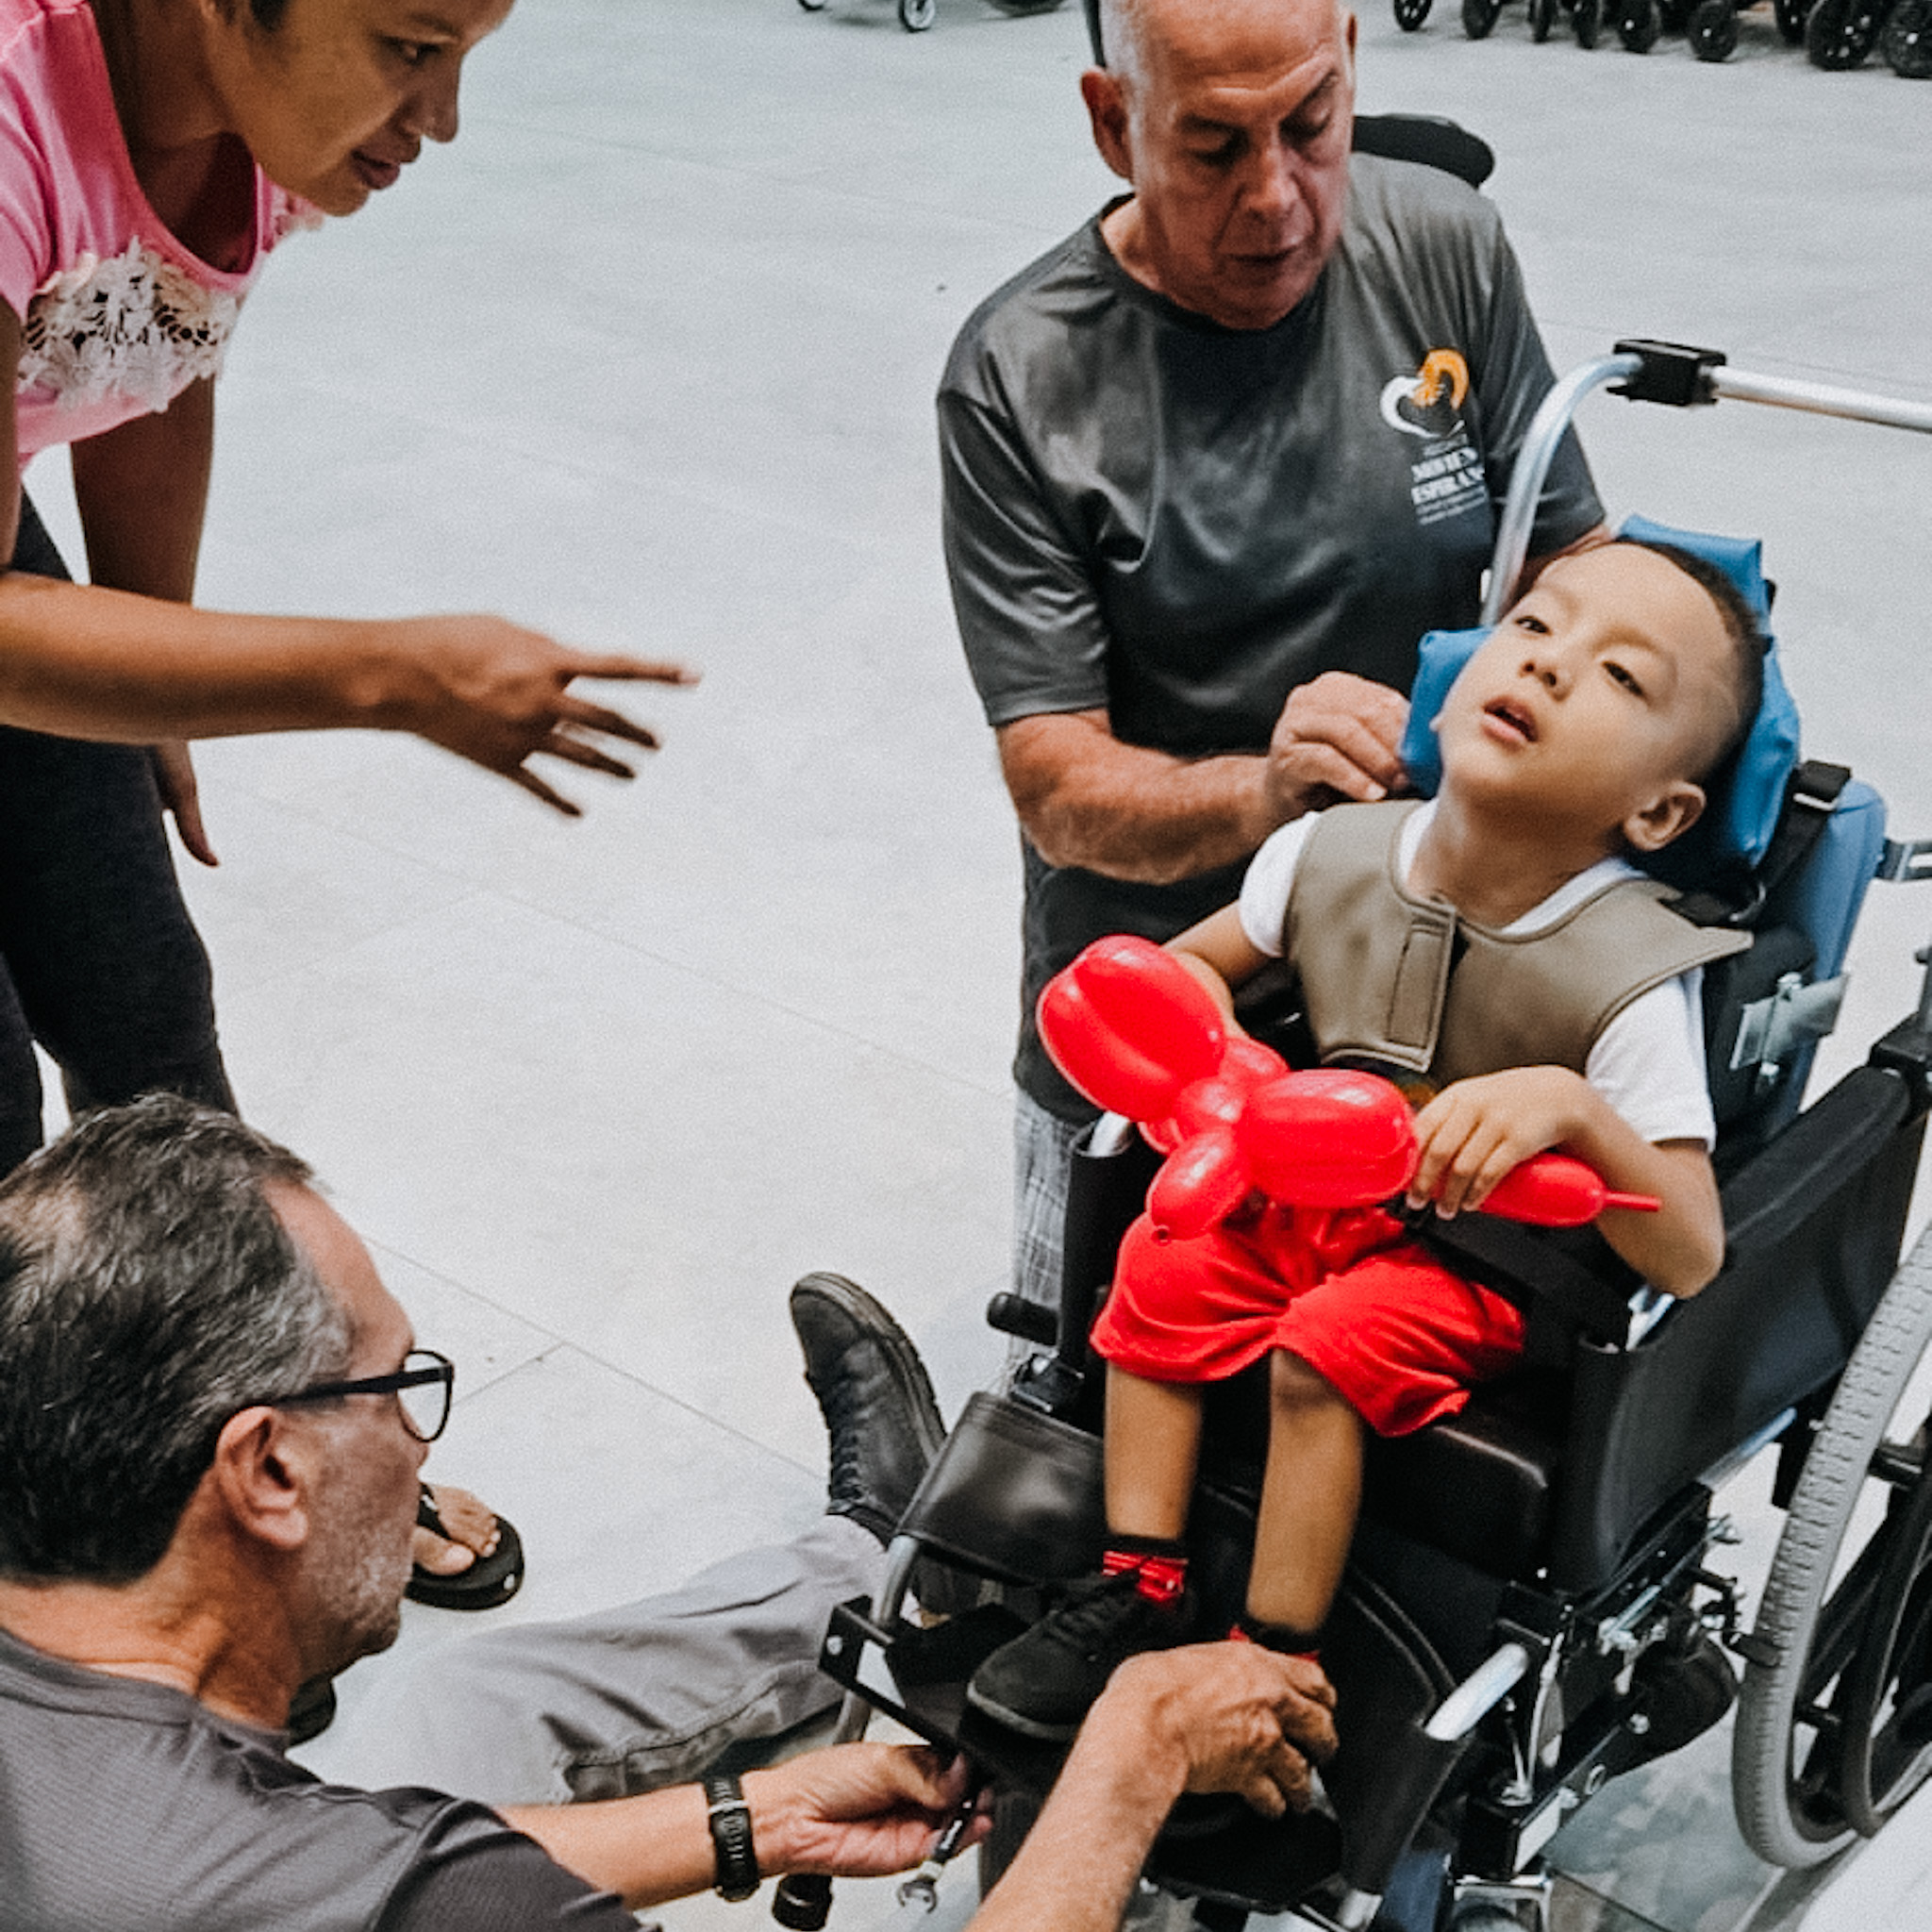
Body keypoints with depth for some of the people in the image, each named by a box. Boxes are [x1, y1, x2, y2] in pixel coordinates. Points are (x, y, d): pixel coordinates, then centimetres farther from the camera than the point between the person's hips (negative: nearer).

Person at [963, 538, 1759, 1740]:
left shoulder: (1634, 985, -24)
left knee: (1327, 1348, -26)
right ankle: (1137, 1595, -1)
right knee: (1164, 1265, -13)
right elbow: (1195, 962, 9)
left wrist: (1572, 1107, -40)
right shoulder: (1335, 852, -10)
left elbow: (1692, 1260, -25)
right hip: (1313, 1188, 6)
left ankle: (1277, 1663, -10)